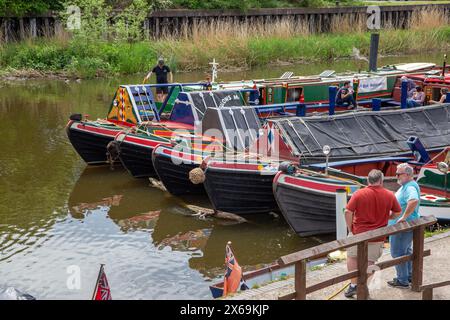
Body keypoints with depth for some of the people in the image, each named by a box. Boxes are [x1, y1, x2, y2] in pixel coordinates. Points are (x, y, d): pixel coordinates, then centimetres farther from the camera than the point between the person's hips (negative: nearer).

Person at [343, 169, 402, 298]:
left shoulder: (359, 194, -11)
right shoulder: (389, 195, -5)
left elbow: (348, 212, -14)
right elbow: (397, 213, 7)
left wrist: (350, 228, -1)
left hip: (358, 233, -1)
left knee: (352, 256, 19)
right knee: (369, 261, 15)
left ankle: (353, 284, 17)